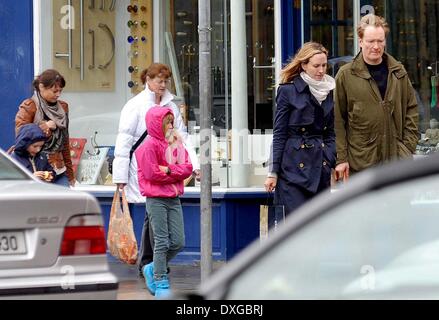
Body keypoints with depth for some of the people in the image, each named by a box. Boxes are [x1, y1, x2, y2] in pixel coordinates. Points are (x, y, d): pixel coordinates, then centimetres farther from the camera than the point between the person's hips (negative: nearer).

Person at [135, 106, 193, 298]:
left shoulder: (176, 144, 12)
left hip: (173, 199, 7)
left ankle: (153, 269, 24)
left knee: (178, 242, 4)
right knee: (162, 242, -5)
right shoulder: (150, 145, -9)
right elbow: (151, 173, -17)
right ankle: (161, 283, 2)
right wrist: (176, 174, -6)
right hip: (156, 200, -7)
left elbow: (187, 168, 2)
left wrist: (168, 170, -14)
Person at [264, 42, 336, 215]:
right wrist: (273, 172, -4)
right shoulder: (288, 91, -2)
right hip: (295, 167, -5)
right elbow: (279, 134, -1)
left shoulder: (330, 91, 12)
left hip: (321, 167, 5)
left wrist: (336, 162, 3)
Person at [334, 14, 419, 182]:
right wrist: (340, 158, -8)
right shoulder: (346, 75, -2)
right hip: (360, 160, -3)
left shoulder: (399, 73, 8)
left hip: (396, 160, 3)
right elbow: (337, 120, -3)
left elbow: (411, 110, 13)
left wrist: (409, 148, 3)